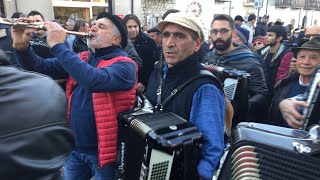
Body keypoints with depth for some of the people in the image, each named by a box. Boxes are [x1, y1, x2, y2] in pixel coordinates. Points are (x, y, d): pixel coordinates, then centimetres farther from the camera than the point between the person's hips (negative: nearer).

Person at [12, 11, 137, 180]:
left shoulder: (125, 65, -16)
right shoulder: (81, 59, 6)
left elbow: (94, 80, -34)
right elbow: (41, 67, 2)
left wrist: (58, 46, -27)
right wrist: (21, 46, -16)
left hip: (102, 150, -5)